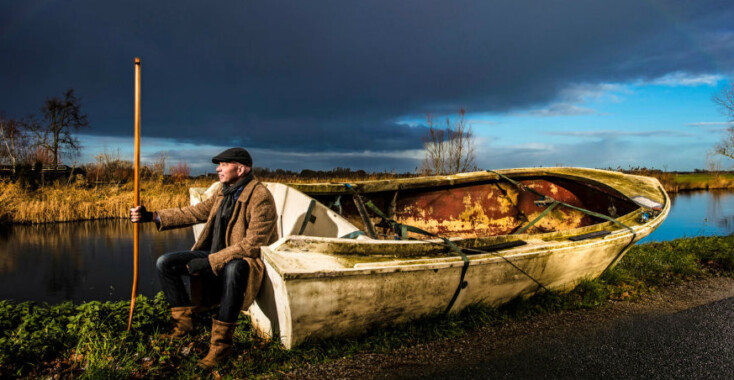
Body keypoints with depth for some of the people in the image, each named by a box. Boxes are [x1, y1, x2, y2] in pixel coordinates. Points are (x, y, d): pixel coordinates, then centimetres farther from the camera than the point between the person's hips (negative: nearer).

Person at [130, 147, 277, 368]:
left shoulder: (260, 197, -19)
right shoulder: (224, 195, 9)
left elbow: (252, 245, -24)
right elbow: (192, 213, 10)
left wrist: (209, 261, -24)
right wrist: (151, 216, 1)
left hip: (246, 261, -8)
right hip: (214, 255, 9)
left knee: (234, 269, -43)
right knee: (165, 263, -2)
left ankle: (221, 343, -28)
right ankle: (184, 322, 8)